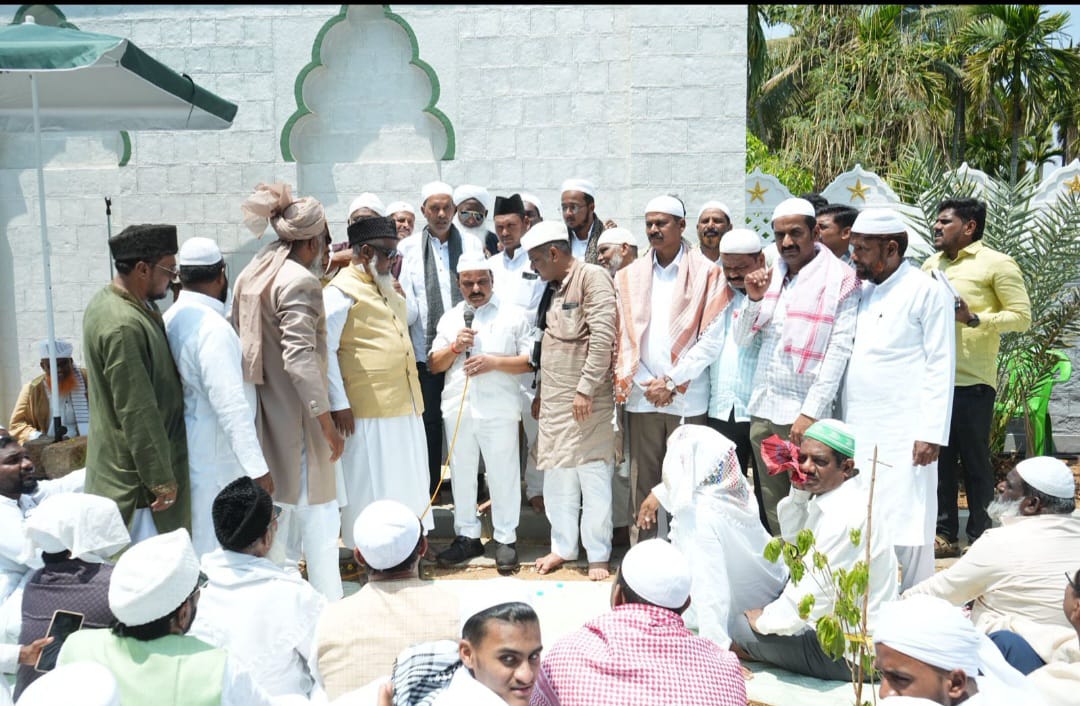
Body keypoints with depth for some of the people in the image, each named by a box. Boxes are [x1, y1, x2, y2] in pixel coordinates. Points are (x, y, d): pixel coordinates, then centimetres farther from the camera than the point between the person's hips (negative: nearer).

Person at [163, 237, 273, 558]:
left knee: (200, 543, 18)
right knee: (217, 548, 0)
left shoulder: (171, 318, 7)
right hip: (217, 459, -9)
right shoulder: (213, 327, -21)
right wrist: (257, 467, -22)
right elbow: (231, 404, -24)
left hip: (189, 448, 9)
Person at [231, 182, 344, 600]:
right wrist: (327, 423, -20)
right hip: (296, 416, -9)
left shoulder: (252, 275, 9)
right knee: (318, 518, 0)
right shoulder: (300, 281, -16)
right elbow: (300, 359, -23)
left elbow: (242, 343, 11)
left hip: (262, 414, 9)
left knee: (279, 516, 19)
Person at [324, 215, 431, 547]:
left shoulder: (385, 286, 18)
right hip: (368, 409, -9)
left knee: (405, 480, 16)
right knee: (371, 484, 2)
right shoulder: (341, 291, -10)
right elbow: (325, 349, -14)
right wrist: (338, 404, -15)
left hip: (404, 403, 9)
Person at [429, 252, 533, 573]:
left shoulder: (513, 314, 2)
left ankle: (506, 538, 13)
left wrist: (494, 362, -15)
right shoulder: (449, 318, 13)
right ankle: (467, 536, 24)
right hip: (458, 409, 4)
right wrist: (455, 347, -6)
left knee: (503, 474, 1)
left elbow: (531, 361, -4)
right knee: (462, 473, 11)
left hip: (499, 410, -4)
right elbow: (433, 365, 11)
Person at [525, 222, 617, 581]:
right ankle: (563, 546, 23)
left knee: (593, 473, -1)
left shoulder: (592, 277, -9)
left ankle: (598, 555, 8)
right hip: (554, 399, 8)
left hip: (586, 398, -8)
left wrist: (585, 389, -18)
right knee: (557, 473, 11)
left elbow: (603, 338, -17)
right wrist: (541, 392, 18)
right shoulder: (553, 288, 17)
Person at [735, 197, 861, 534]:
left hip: (805, 413, -5)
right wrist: (754, 299, -7)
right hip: (762, 409, 5)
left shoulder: (841, 279, -6)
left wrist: (811, 412, -15)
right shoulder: (770, 275, 11)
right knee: (773, 508, 12)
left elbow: (839, 351, -11)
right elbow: (742, 339, 11)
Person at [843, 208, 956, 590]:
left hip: (904, 433, -6)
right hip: (858, 430, 6)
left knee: (907, 527, -2)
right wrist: (841, 425, 9)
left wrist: (932, 433, -13)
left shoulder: (928, 291, -4)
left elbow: (941, 367, -8)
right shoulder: (862, 291, 14)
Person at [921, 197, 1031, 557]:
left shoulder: (997, 263, -4)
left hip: (972, 380, -6)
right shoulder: (931, 264, 15)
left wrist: (974, 318, -21)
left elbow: (1022, 316, -8)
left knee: (974, 459, 5)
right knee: (939, 457, 10)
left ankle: (980, 536, 19)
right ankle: (945, 533, 20)